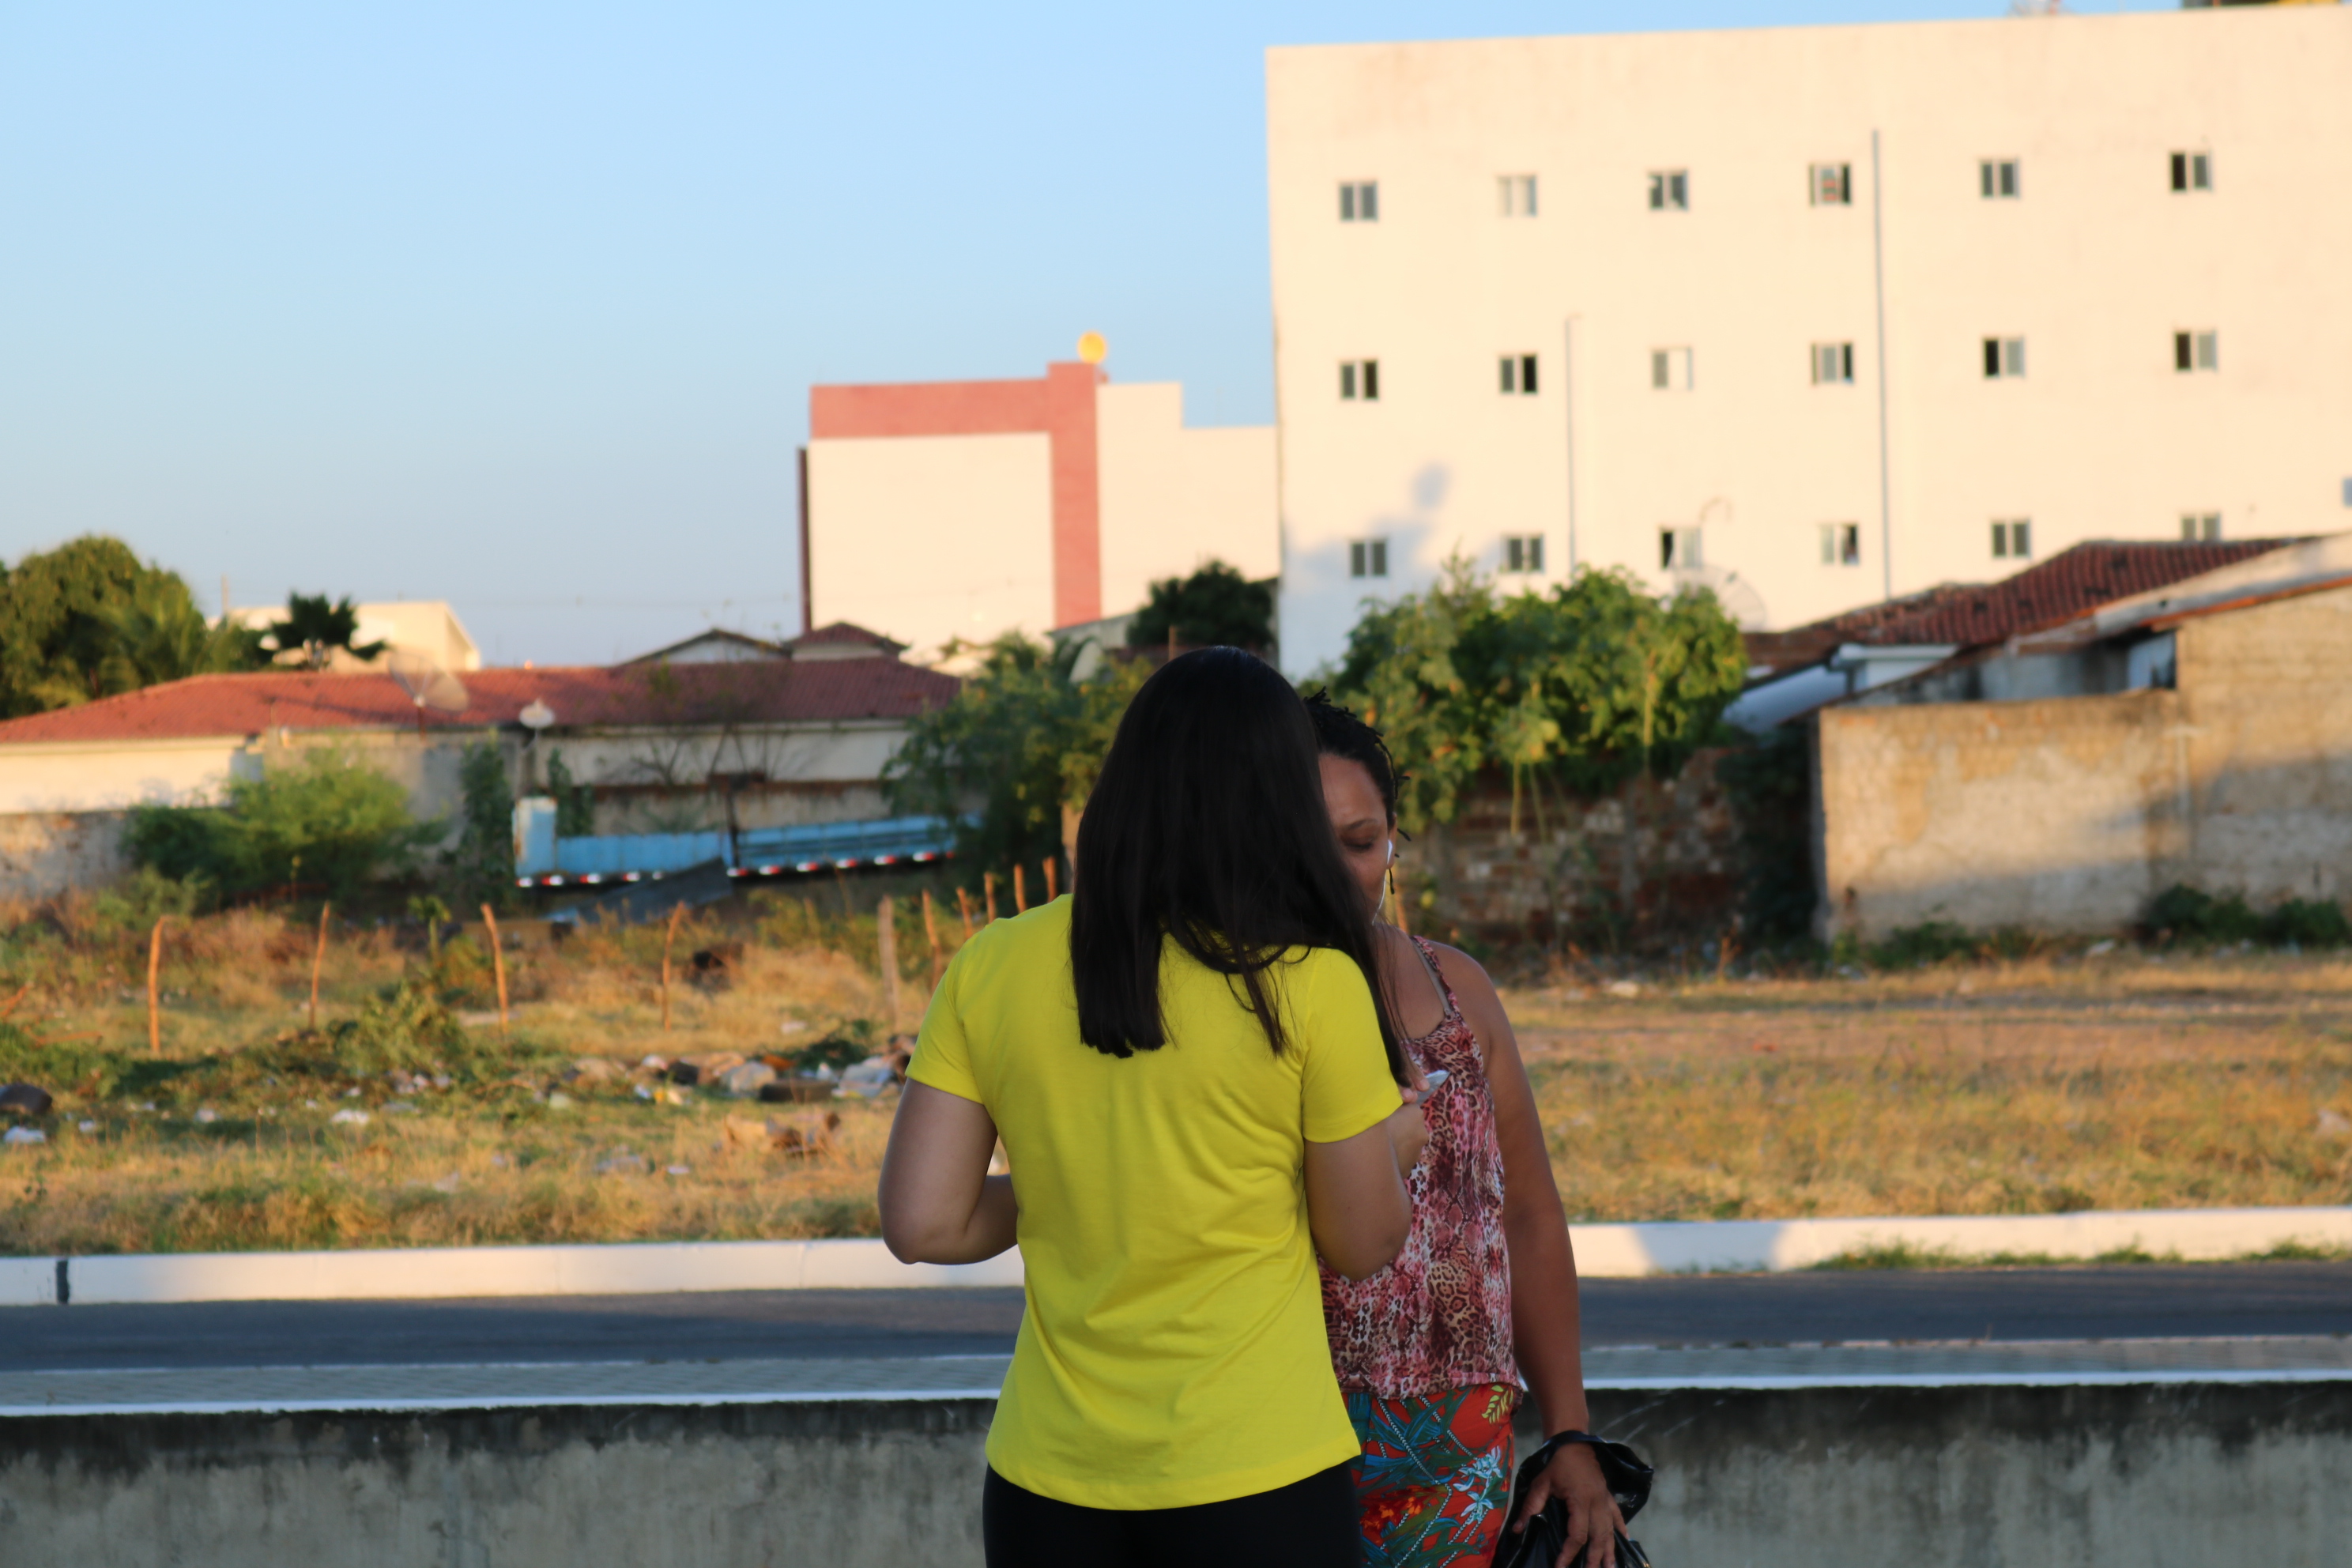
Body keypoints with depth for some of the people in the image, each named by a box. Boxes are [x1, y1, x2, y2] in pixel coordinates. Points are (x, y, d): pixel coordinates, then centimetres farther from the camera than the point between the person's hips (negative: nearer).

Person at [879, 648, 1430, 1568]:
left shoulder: (990, 971, -2)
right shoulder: (1312, 985, -10)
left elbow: (922, 1225, -1)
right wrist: (1395, 1146, 20)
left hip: (1049, 1486, 3)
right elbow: (1365, 1243, -1)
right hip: (1255, 1483, -3)